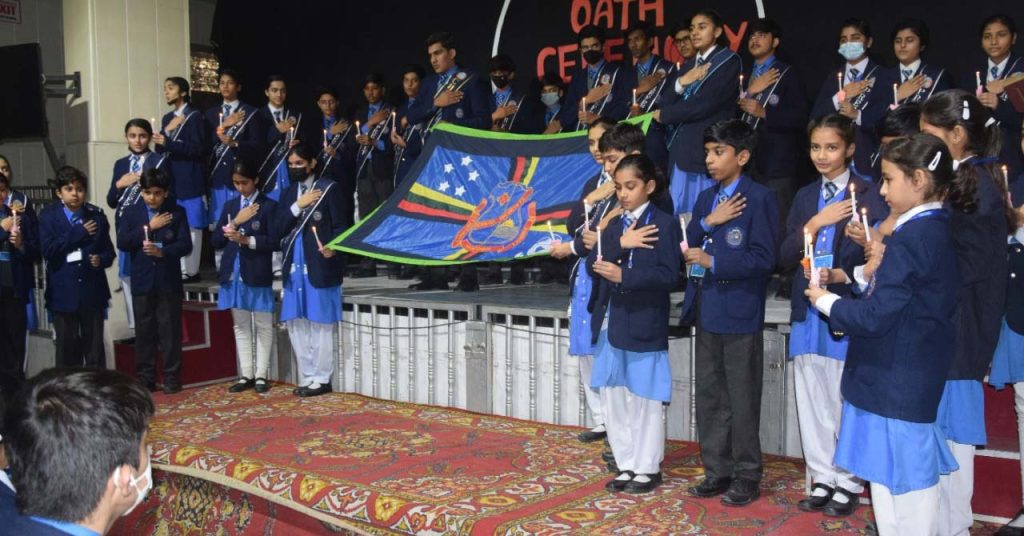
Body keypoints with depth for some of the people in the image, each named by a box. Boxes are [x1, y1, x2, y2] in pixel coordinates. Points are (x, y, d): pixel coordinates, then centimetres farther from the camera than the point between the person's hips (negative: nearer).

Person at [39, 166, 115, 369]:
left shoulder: (96, 216, 5)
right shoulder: (48, 216, 1)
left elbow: (109, 250, 7)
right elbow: (48, 249, -12)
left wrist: (101, 259, -15)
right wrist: (78, 233, -14)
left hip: (92, 291, 1)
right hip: (63, 292, -1)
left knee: (94, 346, 7)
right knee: (67, 348, 8)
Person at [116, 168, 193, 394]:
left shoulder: (177, 213, 1)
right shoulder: (131, 212, 6)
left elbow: (185, 244, -6)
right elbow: (122, 243, -6)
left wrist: (162, 251, -22)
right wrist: (149, 227, -12)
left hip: (169, 282, -1)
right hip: (142, 282, 2)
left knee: (170, 332, 2)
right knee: (144, 333, 6)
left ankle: (172, 379, 9)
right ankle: (145, 379, 13)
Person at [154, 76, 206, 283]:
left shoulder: (194, 116, -4)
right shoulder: (167, 118, 16)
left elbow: (198, 148, -14)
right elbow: (160, 149, 10)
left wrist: (168, 143, -21)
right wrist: (166, 130, -7)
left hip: (190, 180, -6)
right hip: (171, 179, 6)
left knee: (192, 227, -2)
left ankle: (191, 270, 2)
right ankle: (179, 269, 11)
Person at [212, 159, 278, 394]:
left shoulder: (269, 206, -3)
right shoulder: (230, 206, 13)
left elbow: (275, 241, -9)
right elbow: (215, 241, 9)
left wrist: (247, 239, -19)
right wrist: (234, 222, -6)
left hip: (258, 275, -5)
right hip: (233, 275, 5)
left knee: (263, 326, 2)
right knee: (241, 326, 10)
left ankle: (261, 375, 7)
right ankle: (246, 374, 16)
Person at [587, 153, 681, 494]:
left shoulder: (664, 224, -5)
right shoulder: (614, 226, 14)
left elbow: (668, 276, -14)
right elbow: (592, 266, 3)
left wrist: (623, 275, -22)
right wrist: (619, 244, -13)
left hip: (644, 326, -6)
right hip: (611, 323, 7)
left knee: (645, 400, 3)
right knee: (614, 398, 11)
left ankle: (647, 469, 16)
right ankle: (626, 466, 24)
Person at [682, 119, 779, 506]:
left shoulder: (760, 198, -9)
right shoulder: (706, 198, 13)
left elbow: (763, 258, -16)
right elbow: (687, 246, 8)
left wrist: (711, 261, -16)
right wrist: (707, 223, -10)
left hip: (740, 314, -7)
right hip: (707, 311, 7)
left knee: (742, 400, 3)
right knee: (709, 396, 13)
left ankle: (747, 477, 16)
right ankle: (717, 471, 25)